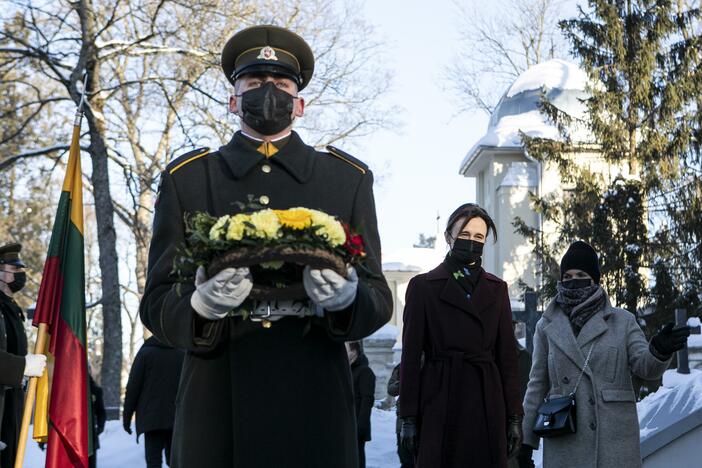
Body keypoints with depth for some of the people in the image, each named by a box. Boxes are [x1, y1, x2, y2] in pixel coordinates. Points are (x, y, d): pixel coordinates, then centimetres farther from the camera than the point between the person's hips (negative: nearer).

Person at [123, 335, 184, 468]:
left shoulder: (145, 353, 0)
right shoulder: (182, 354, 9)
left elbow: (133, 387, -3)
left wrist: (126, 416, 2)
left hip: (152, 419, -3)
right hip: (177, 419, 3)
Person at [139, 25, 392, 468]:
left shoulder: (348, 178, 11)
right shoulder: (187, 179, 9)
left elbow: (379, 301, 7)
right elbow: (157, 302, 4)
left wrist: (347, 298, -15)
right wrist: (200, 307, -18)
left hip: (315, 407, 1)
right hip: (215, 406, 0)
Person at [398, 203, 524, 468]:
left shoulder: (496, 288, 13)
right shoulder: (423, 286, 4)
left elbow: (507, 355, 11)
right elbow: (411, 355, 2)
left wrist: (514, 416, 4)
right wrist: (408, 417, -3)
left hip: (487, 405, 3)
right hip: (440, 404, -2)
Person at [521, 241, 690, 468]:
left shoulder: (622, 321, 8)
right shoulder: (548, 326, 10)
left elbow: (645, 365, -4)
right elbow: (538, 385, 11)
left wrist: (660, 350, -28)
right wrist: (526, 439, 7)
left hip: (614, 439, 0)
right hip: (565, 443, 1)